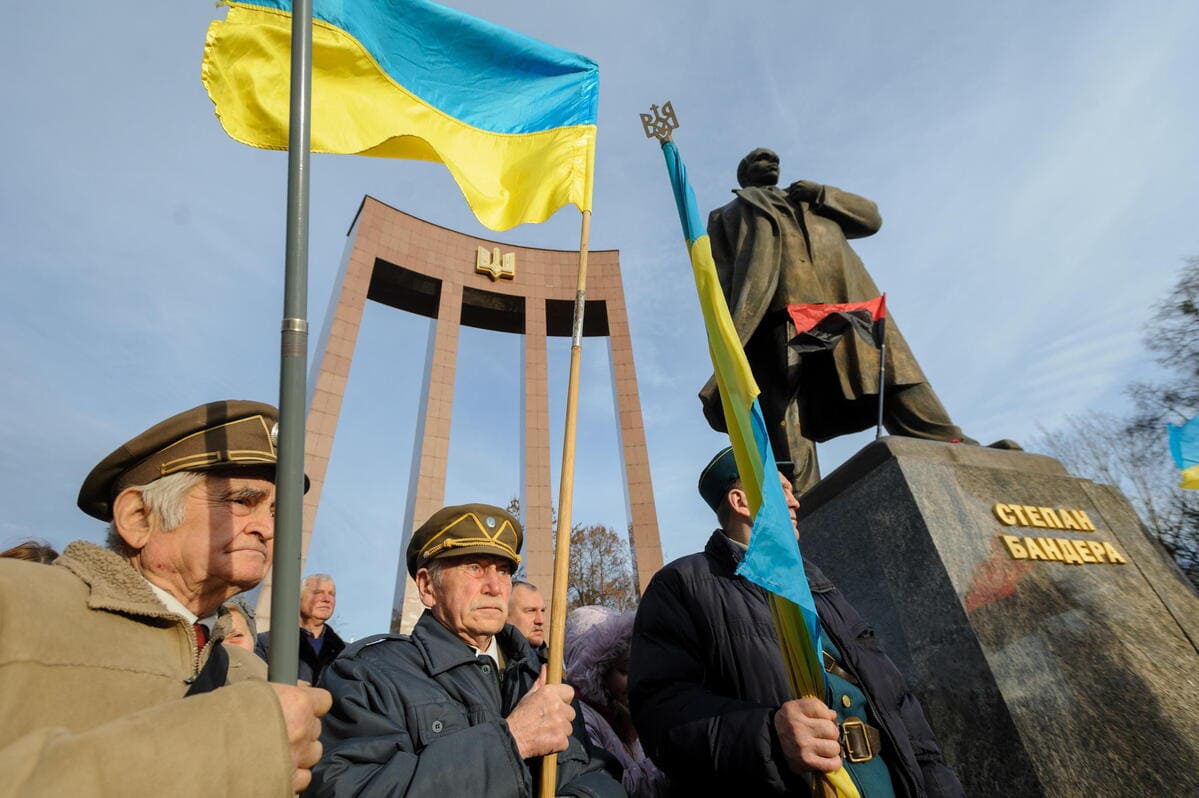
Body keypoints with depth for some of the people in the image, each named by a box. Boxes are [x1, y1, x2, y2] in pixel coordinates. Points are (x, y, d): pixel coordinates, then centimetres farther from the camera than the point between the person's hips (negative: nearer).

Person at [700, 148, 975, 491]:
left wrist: (824, 194, 16)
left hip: (844, 291, 4)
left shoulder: (813, 197, 44)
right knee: (783, 397, -19)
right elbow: (721, 279, 14)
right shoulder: (727, 215, 32)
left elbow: (871, 216, 34)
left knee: (888, 369, -10)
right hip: (778, 302, -3)